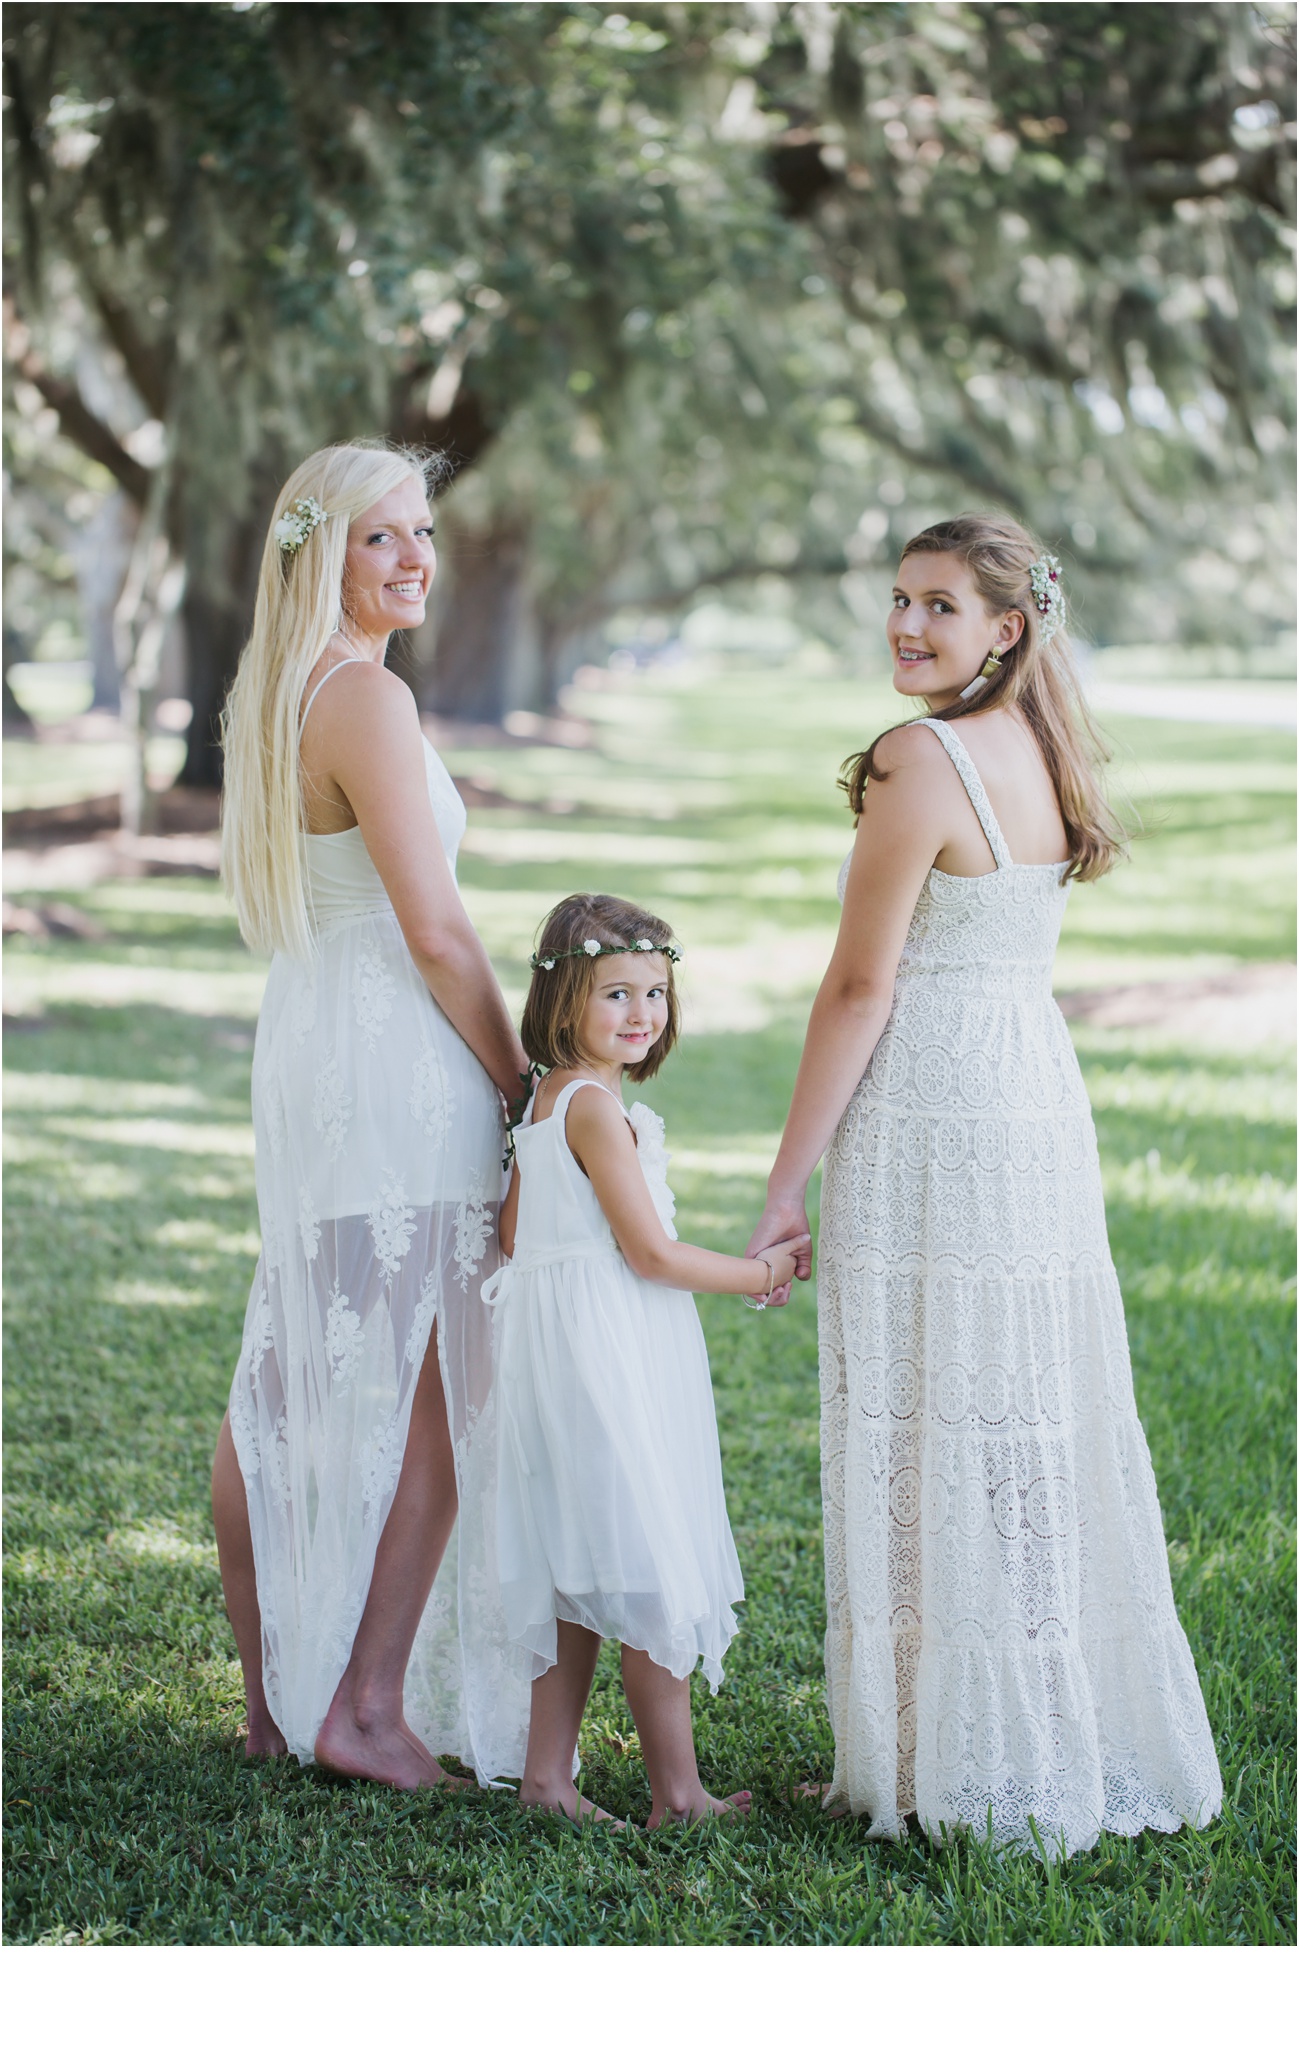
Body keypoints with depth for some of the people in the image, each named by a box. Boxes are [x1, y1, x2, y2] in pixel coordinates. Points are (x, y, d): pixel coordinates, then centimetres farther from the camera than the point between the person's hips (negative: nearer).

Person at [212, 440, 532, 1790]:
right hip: (396, 1063, -10)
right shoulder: (365, 700, -15)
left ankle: (275, 1698, 21)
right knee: (435, 1398, -1)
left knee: (284, 1388, 12)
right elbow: (436, 932, -17)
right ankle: (370, 1706, 1)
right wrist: (525, 1083, -6)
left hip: (302, 1042, 10)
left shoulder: (272, 698, 14)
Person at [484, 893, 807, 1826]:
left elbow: (513, 1235, 19)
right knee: (655, 1572, -3)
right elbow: (651, 1252, -17)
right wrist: (763, 1273, -7)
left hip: (560, 1349, 10)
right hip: (611, 1354, -10)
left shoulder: (545, 1103, 12)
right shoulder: (598, 1109, -17)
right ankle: (678, 1792, 3)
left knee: (581, 1571, 14)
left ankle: (547, 1772, 17)